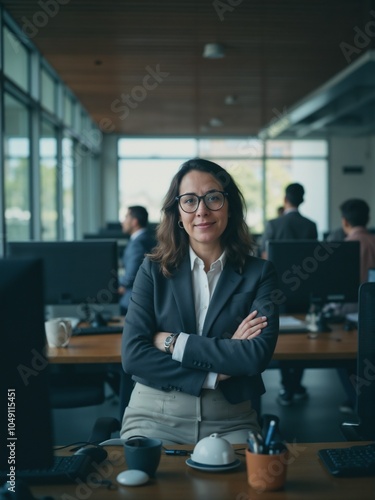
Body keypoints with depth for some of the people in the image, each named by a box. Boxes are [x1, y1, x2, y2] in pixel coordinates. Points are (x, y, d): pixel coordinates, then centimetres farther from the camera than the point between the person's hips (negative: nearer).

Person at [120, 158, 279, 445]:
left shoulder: (260, 274, 2)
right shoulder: (153, 271, 3)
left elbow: (258, 355, -12)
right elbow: (133, 356, -8)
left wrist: (173, 342, -11)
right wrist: (215, 374, -13)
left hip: (230, 423, 0)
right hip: (155, 418, 0)